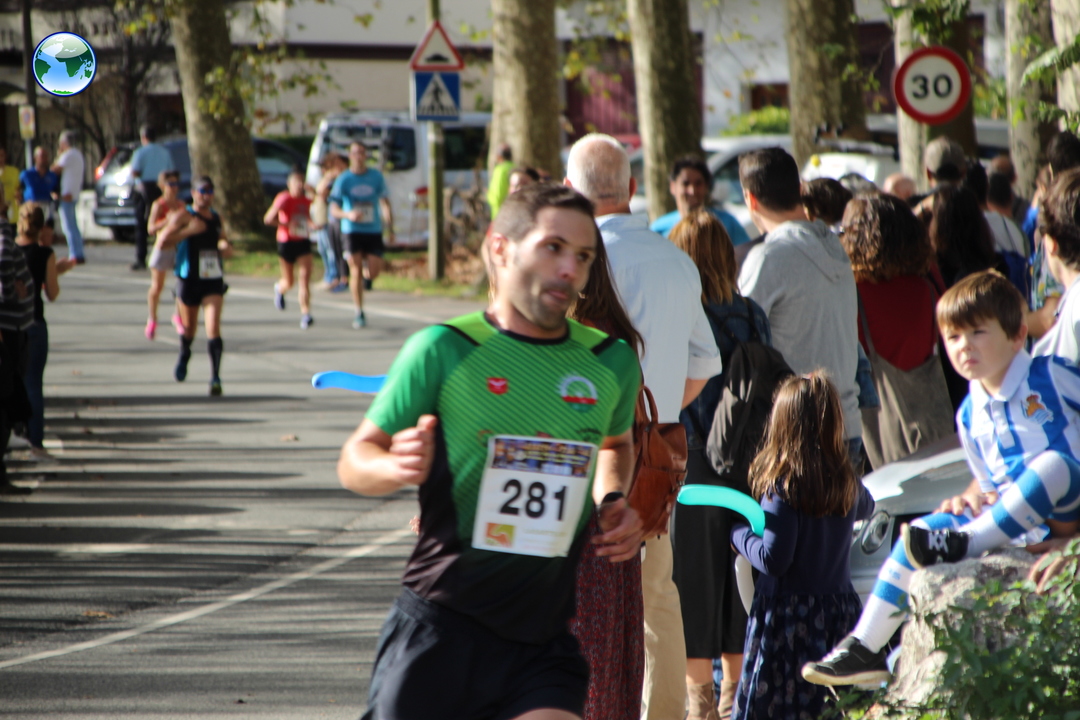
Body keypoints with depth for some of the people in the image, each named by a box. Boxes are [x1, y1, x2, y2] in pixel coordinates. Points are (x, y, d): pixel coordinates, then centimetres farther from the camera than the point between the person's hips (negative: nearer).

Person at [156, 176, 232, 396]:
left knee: (213, 328, -14)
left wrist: (226, 248, 5)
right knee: (189, 327, 14)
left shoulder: (216, 217, 12)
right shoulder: (184, 216, -5)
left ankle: (215, 377, -17)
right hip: (189, 279, -2)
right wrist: (189, 230, -22)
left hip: (213, 281, 2)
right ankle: (184, 355, 48)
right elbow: (162, 242, -16)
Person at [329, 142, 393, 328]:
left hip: (373, 231, 2)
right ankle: (359, 313, 4)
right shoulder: (343, 180, -3)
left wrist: (390, 229, 8)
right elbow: (334, 209, -7)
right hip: (352, 231, -2)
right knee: (355, 271, -5)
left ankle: (367, 278, 32)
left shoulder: (376, 176, 3)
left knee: (374, 272, -6)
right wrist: (348, 214, -28)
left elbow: (385, 203, 11)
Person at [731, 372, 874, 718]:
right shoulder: (847, 484, 3)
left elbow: (773, 559, -18)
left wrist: (740, 534, -2)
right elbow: (866, 507, 28)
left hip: (788, 613, -6)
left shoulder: (783, 486, -16)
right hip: (840, 609, 6)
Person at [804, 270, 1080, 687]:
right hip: (1012, 521, 7)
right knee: (922, 531, -3)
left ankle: (964, 543, -31)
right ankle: (865, 647, -4)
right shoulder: (971, 416, 15)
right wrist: (979, 503, 1)